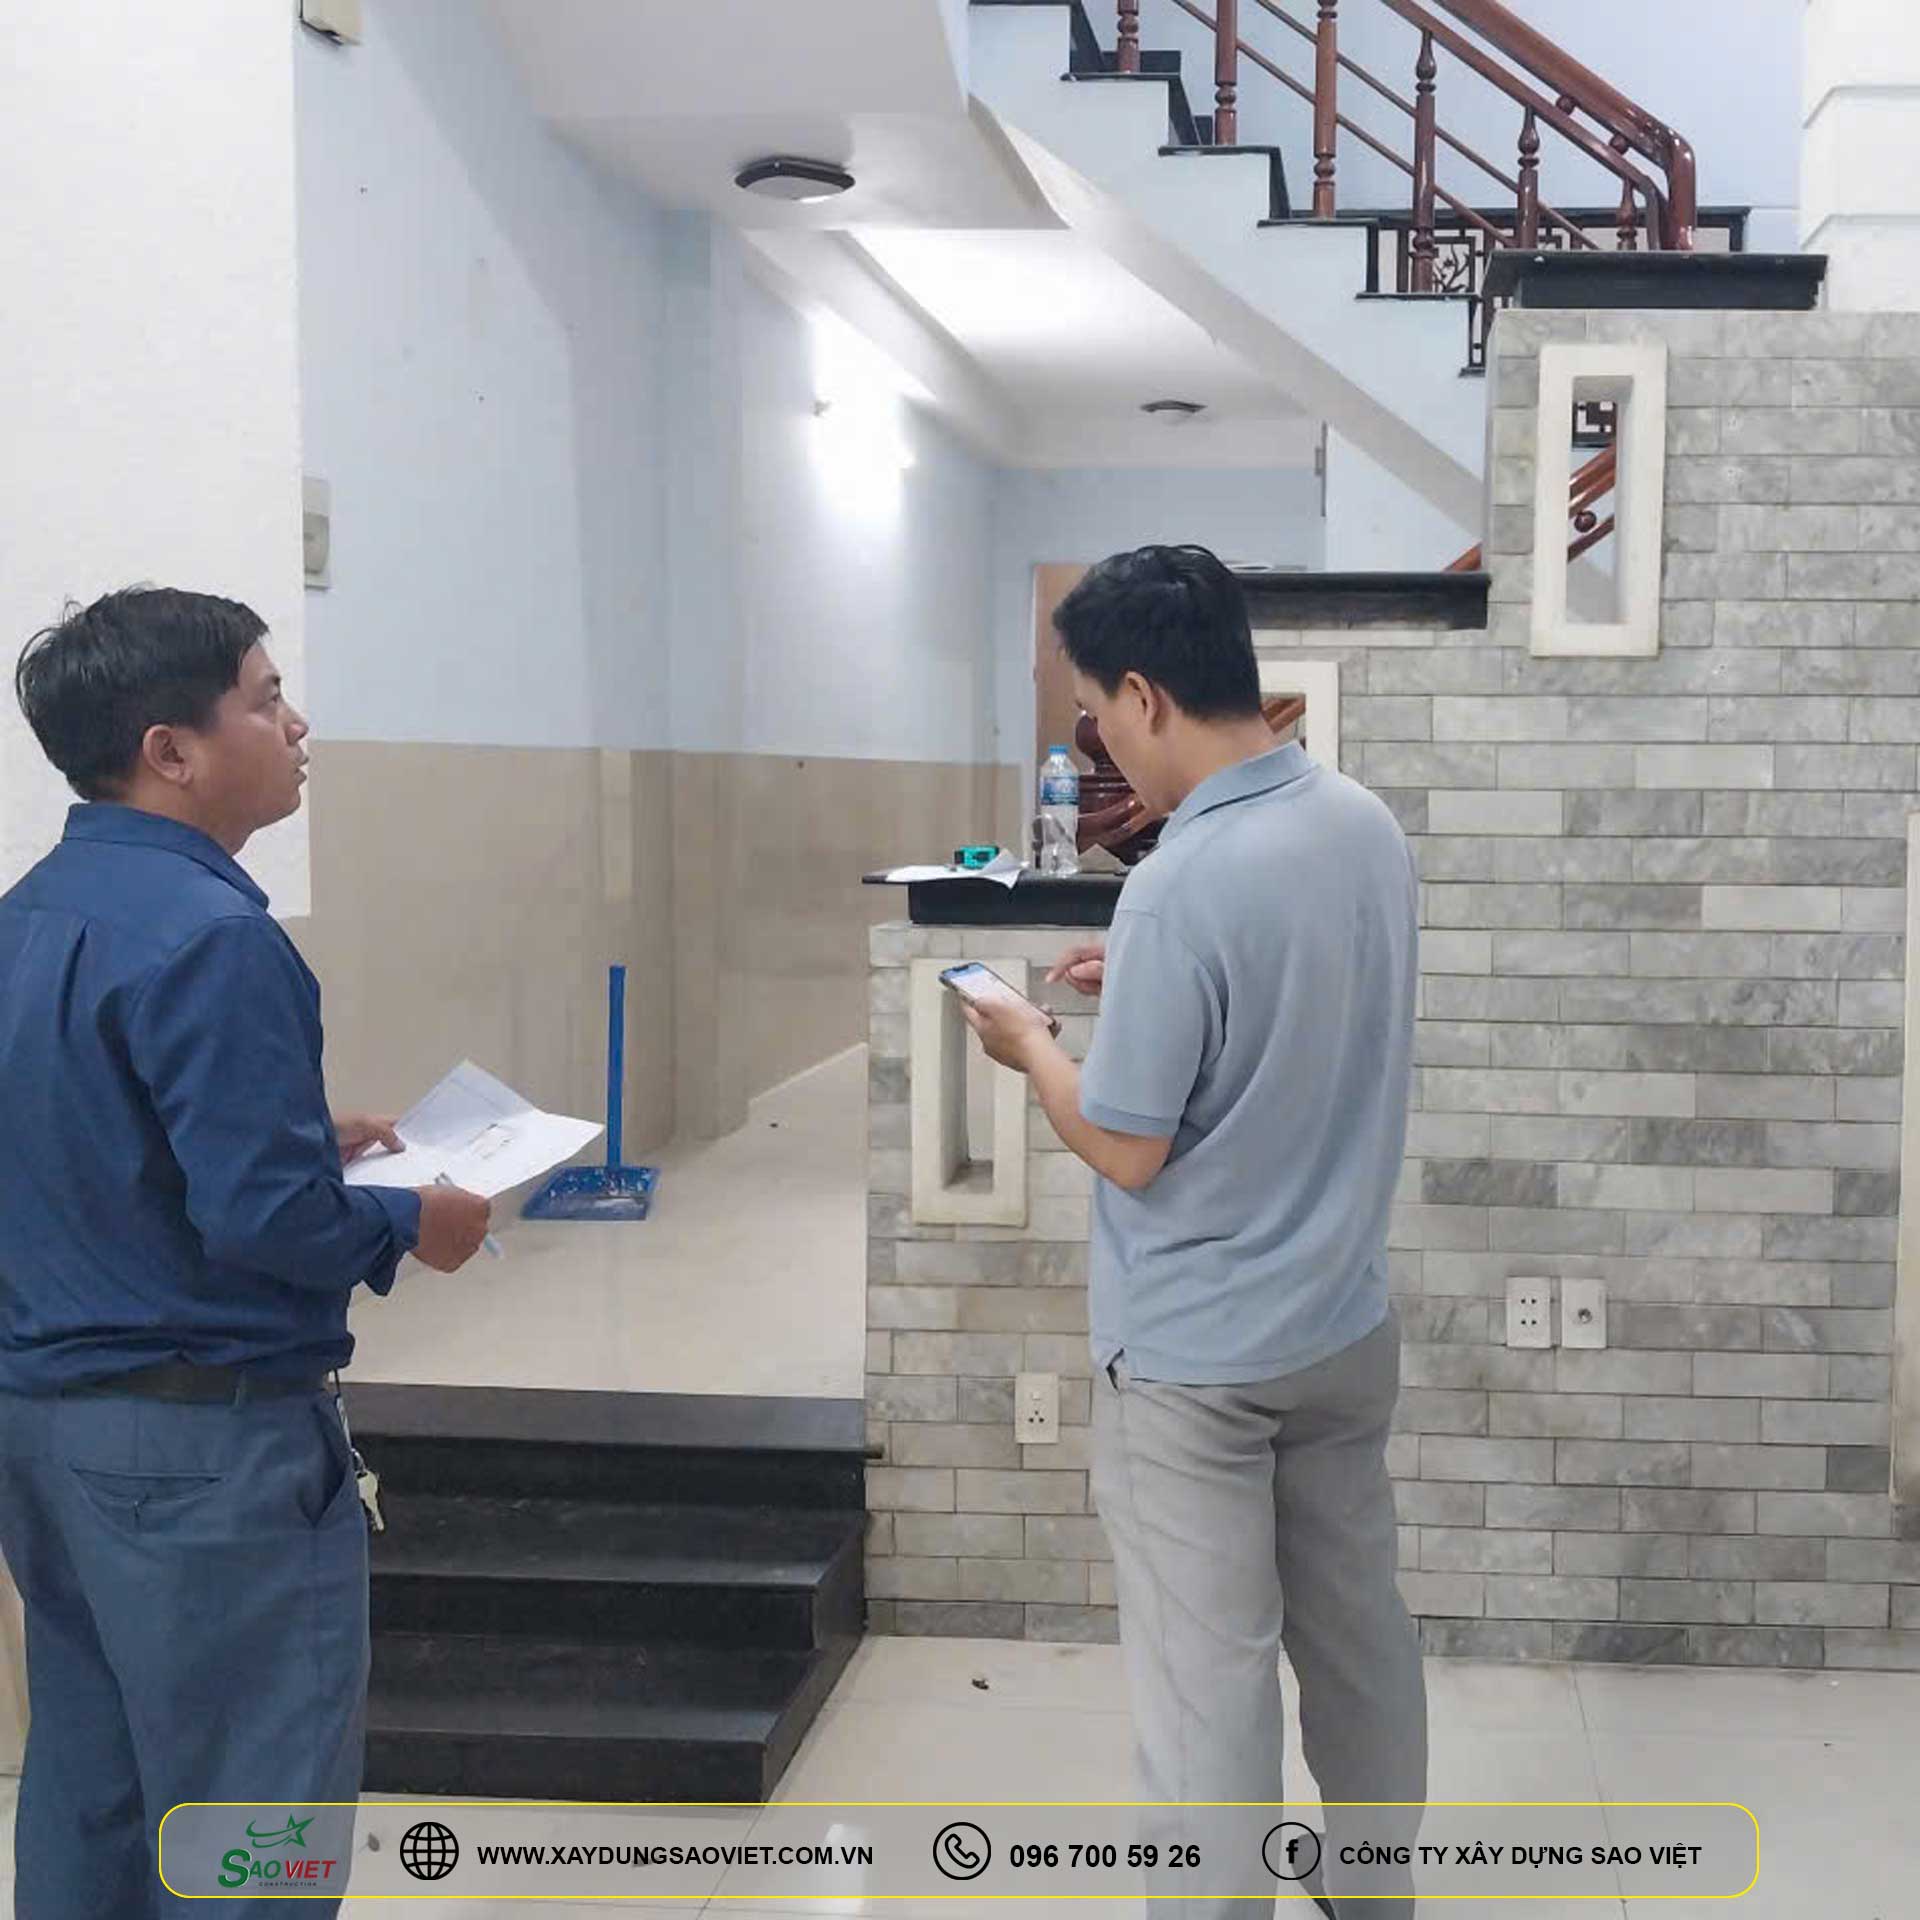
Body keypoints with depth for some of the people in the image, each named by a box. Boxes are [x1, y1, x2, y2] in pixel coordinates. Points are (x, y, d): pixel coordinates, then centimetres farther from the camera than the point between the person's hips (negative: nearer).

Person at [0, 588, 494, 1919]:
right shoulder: (205, 935, -20)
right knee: (252, 1812, 3)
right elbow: (264, 1219, -24)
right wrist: (409, 1225, -6)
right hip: (204, 1443, -9)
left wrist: (301, 1140, 14)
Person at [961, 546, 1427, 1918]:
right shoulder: (1368, 826, -1)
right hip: (1347, 1323, 8)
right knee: (1358, 1623, 22)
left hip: (1195, 1355, -8)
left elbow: (1129, 1152, -19)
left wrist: (1033, 1047, -3)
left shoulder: (1184, 885, -26)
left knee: (1206, 1674, 5)